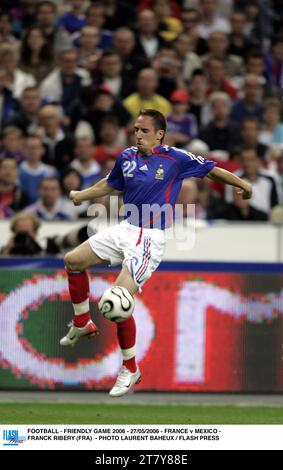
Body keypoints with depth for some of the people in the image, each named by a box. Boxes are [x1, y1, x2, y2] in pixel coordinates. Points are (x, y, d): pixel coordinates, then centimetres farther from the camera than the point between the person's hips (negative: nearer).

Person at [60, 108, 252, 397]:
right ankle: (82, 324, 31)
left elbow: (211, 170, 1)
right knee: (73, 260, 11)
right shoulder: (127, 157, 4)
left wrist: (242, 185, 4)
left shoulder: (176, 159, -12)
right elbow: (110, 185, 24)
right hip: (125, 230, 7)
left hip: (149, 238, -7)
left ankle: (130, 369, -1)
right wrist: (81, 195, 27)